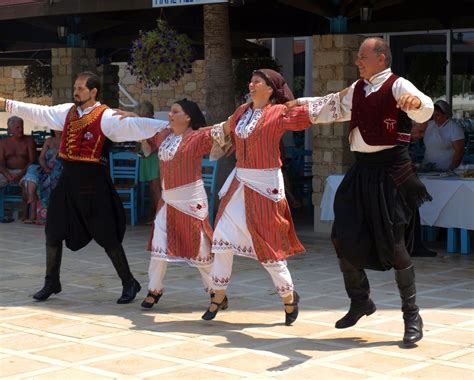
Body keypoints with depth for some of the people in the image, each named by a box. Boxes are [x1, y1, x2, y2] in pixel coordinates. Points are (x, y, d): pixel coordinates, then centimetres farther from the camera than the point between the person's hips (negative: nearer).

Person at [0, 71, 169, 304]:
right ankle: (51, 282, 29)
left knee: (107, 237, -1)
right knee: (53, 232, 13)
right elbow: (39, 113, 15)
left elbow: (135, 125, -21)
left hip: (93, 184, -6)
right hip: (68, 181, 6)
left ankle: (129, 283, 15)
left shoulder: (106, 117, -11)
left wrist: (169, 126, -33)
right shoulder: (68, 111, 8)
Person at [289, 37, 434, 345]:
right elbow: (335, 111, 32)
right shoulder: (357, 89, 14)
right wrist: (299, 104, 30)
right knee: (344, 238, 7)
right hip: (362, 172, 8)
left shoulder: (397, 86, -9)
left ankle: (412, 316, 6)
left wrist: (416, 101, -50)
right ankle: (360, 301, 27)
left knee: (394, 244, -7)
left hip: (390, 173, -7)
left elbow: (425, 111, -27)